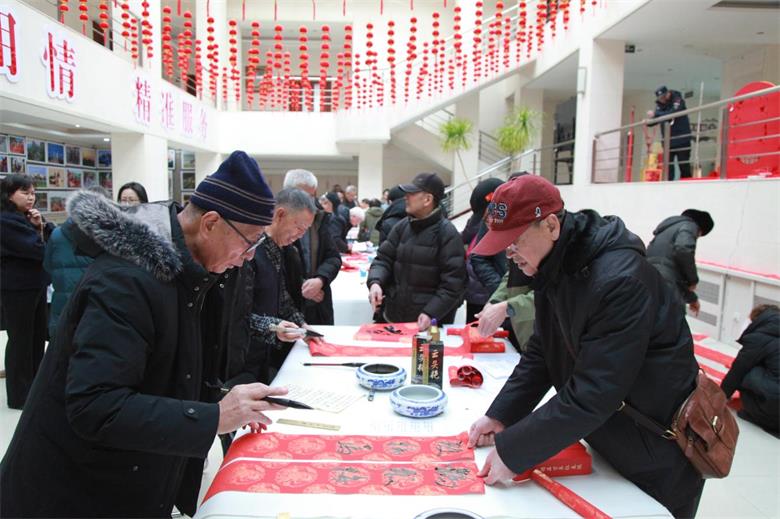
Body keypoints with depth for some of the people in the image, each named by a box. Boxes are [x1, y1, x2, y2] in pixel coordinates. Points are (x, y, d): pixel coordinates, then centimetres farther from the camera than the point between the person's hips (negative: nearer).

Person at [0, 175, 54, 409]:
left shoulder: (28, 217, 14)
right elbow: (38, 249, -21)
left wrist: (42, 225, -8)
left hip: (35, 285, 8)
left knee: (38, 336, 13)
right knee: (21, 339, -1)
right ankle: (19, 395, 10)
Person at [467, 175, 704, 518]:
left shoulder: (619, 280, -31)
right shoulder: (553, 266, -4)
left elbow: (591, 396, -32)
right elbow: (541, 352, 2)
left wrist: (512, 450, -26)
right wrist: (501, 416, -6)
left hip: (657, 456, -7)